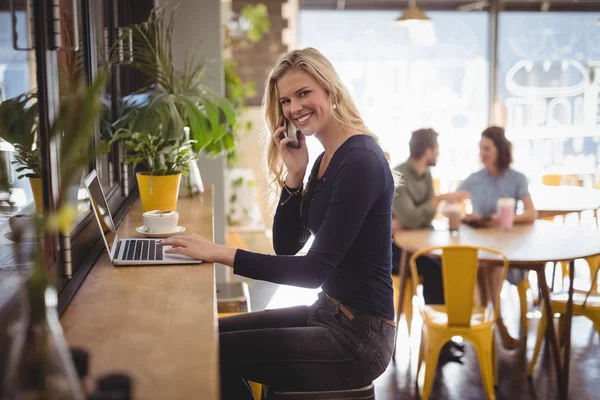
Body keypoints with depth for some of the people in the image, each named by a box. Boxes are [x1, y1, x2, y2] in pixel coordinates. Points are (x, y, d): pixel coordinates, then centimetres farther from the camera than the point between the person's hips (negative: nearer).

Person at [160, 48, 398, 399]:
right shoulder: (325, 159, 10)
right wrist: (294, 175, -4)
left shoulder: (360, 160, -19)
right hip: (328, 314, 9)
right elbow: (287, 246, 7)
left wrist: (223, 254, -25)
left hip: (359, 335, -9)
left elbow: (315, 270, -24)